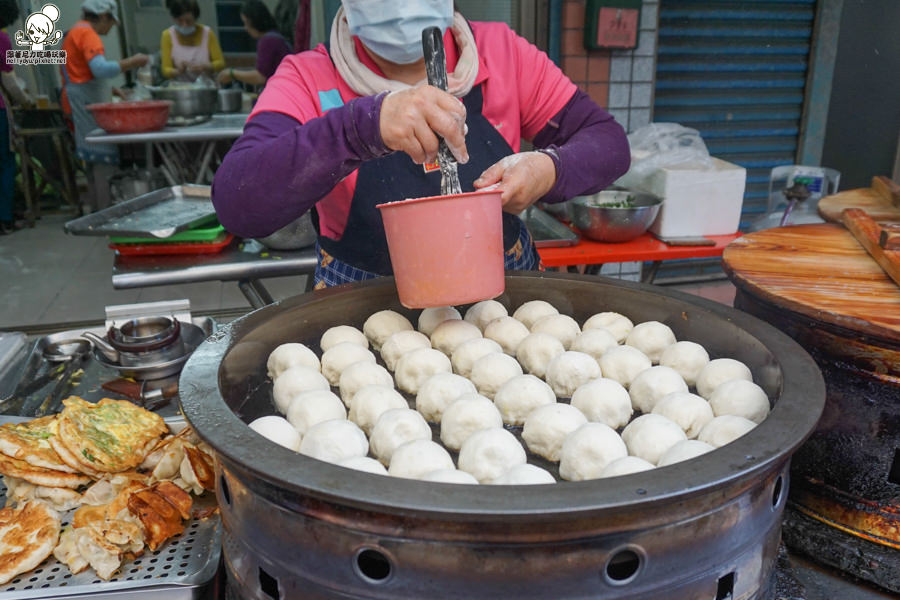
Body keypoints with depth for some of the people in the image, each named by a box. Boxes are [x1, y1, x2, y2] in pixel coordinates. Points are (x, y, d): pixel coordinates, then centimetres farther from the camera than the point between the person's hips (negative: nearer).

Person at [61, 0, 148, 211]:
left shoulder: (75, 32, 22)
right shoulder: (87, 34, -11)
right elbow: (100, 69, -25)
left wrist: (113, 91, 24)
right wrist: (131, 62, -15)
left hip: (82, 104, 10)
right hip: (90, 104, -10)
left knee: (95, 160, 12)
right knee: (105, 158, -12)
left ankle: (97, 210, 15)